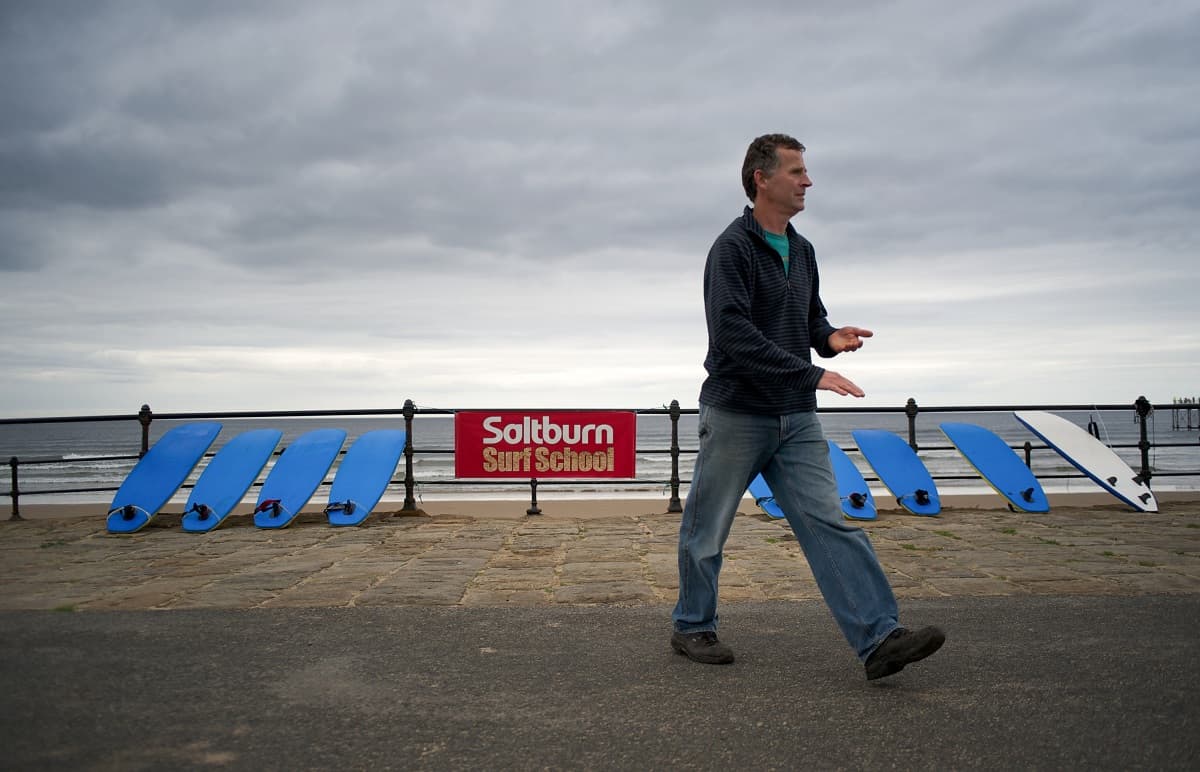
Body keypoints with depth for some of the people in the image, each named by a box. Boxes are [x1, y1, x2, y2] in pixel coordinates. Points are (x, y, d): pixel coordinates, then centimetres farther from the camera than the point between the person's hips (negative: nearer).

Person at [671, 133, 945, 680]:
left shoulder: (801, 250, 14)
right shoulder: (733, 248, -11)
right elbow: (732, 331, -23)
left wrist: (830, 336, 2)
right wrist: (811, 373, -25)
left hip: (796, 419, 6)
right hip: (737, 414, -6)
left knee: (830, 523, -3)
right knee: (706, 530, 8)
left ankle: (879, 640, -5)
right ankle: (692, 628, 25)